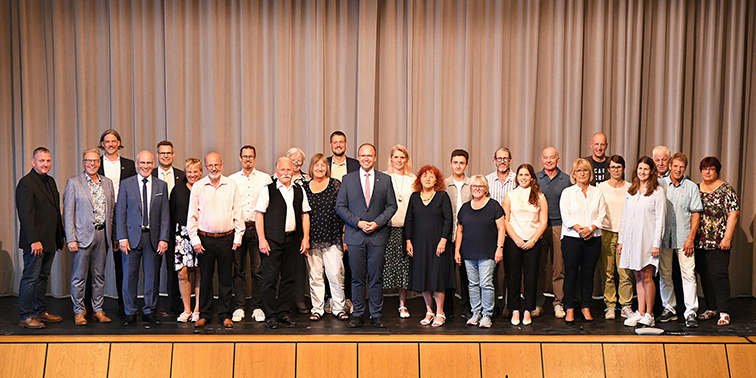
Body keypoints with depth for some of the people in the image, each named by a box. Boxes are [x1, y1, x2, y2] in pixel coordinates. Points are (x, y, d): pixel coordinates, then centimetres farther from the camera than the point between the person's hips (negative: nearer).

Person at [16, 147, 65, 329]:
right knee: (30, 278, -1)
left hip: (50, 242, 8)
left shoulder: (50, 181, 14)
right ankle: (25, 317, 7)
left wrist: (59, 237, 15)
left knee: (43, 277, 15)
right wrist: (34, 241, -22)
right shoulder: (26, 183, -12)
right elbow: (26, 215, -18)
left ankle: (40, 312, 23)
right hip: (35, 242, -8)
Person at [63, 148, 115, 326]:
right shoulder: (74, 183, -2)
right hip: (83, 235, -4)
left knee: (99, 275, 10)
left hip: (102, 235, 4)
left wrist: (113, 235, 8)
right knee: (79, 276, 2)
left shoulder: (108, 183, 11)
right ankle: (79, 311, 13)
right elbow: (68, 213, -5)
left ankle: (98, 310, 19)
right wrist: (71, 239, -11)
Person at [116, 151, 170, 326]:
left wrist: (163, 238, -3)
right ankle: (130, 313, 16)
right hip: (132, 236, -1)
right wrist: (122, 238, -7)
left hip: (153, 237, 1)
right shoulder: (126, 184, 4)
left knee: (152, 275, 7)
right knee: (130, 276, 4)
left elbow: (165, 215, 5)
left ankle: (149, 311, 19)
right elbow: (120, 213, 1)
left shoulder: (161, 186, 7)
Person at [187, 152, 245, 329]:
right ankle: (204, 314, 18)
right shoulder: (198, 187, 2)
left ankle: (225, 315, 15)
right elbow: (192, 216, 3)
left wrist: (238, 237, 0)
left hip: (226, 238, 0)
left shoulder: (231, 185, 4)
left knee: (226, 278, 5)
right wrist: (195, 240, -3)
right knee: (205, 278, 6)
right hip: (205, 239, 0)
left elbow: (238, 213, 6)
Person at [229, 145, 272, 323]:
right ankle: (239, 307, 11)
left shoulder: (265, 178, 7)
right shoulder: (232, 179, 10)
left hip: (258, 228, -1)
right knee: (238, 270, 3)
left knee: (258, 270, -1)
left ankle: (258, 308, 7)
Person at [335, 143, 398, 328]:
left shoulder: (385, 179, 7)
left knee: (376, 278, 3)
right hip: (355, 236, 0)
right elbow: (340, 206, 3)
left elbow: (392, 206, 6)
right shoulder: (348, 179, 6)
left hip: (378, 235, 0)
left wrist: (377, 223, -8)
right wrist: (358, 222, -8)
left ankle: (376, 315, 13)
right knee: (357, 278, 4)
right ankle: (357, 315, 14)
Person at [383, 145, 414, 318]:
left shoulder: (413, 179, 11)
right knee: (387, 263, -6)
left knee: (404, 266, 2)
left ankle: (403, 304, 12)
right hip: (387, 227, -2)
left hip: (406, 228, 2)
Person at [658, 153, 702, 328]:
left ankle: (690, 313, -1)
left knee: (688, 274, -4)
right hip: (663, 236, 1)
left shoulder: (691, 187, 3)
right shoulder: (660, 184, 4)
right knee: (664, 274, 7)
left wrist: (691, 238, -6)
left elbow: (696, 214, 2)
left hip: (683, 238, -1)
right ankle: (669, 309, 19)